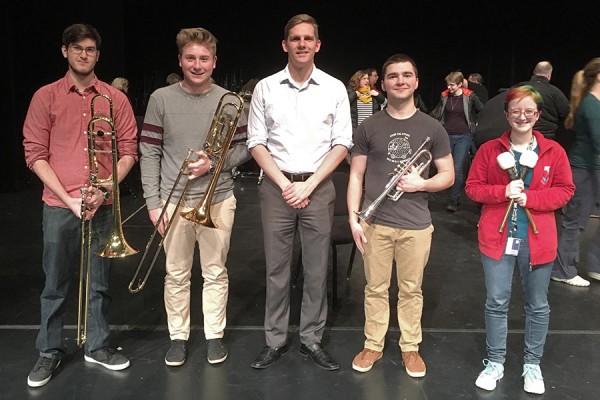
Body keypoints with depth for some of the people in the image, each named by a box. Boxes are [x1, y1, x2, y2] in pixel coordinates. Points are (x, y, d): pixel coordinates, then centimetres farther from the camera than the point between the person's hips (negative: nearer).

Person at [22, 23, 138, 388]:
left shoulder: (115, 98, 4)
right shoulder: (46, 97, 2)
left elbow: (128, 150, 3)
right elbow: (35, 153, -2)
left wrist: (105, 189, -11)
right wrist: (69, 198, -11)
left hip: (103, 205, 1)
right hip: (59, 206, -1)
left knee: (99, 282, 10)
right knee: (55, 284, 9)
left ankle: (98, 346, 27)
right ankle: (50, 352, 25)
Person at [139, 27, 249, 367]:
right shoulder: (161, 99, -1)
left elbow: (244, 147, 5)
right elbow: (150, 153, 0)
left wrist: (215, 163, -13)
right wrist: (153, 201, -5)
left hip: (218, 199, 0)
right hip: (173, 201, 0)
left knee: (215, 273, 10)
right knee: (176, 275, 10)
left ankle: (215, 335, 25)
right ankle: (178, 336, 26)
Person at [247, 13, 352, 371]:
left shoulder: (334, 88, 2)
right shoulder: (266, 88, 3)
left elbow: (342, 144, 0)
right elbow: (256, 142, 3)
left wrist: (308, 184, -9)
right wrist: (284, 183, -8)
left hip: (318, 186, 0)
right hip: (277, 186, 0)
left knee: (317, 268, 6)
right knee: (277, 268, 7)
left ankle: (312, 339, 21)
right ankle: (276, 340, 20)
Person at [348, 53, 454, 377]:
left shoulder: (432, 128, 3)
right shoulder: (369, 128, 3)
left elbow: (448, 175, 8)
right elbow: (356, 176, 4)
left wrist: (421, 184, -12)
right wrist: (353, 218, -4)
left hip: (416, 225, 0)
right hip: (375, 223, 0)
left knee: (411, 290, 11)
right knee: (376, 288, 10)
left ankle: (410, 347, 28)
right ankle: (373, 345, 27)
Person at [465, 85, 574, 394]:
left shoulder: (553, 151, 0)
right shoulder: (489, 149, -1)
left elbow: (565, 190, 0)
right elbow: (472, 187, -1)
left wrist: (529, 197, -16)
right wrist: (504, 192, -18)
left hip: (537, 240, 1)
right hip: (497, 237, 0)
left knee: (537, 305, 12)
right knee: (496, 302, 7)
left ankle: (532, 365, 31)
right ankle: (495, 363, 24)